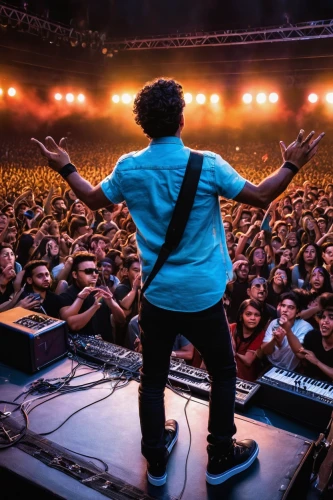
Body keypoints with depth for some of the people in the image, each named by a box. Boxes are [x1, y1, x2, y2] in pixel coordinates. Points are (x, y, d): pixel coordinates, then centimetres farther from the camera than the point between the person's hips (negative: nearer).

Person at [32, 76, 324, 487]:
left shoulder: (128, 168, -5)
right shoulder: (208, 164, -13)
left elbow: (93, 199, 12)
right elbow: (260, 197, -5)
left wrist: (65, 168, 28)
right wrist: (292, 165, 11)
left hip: (155, 295, 3)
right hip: (202, 296, -2)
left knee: (152, 378, 18)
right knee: (224, 374, 19)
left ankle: (156, 461, 36)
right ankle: (221, 458, 34)